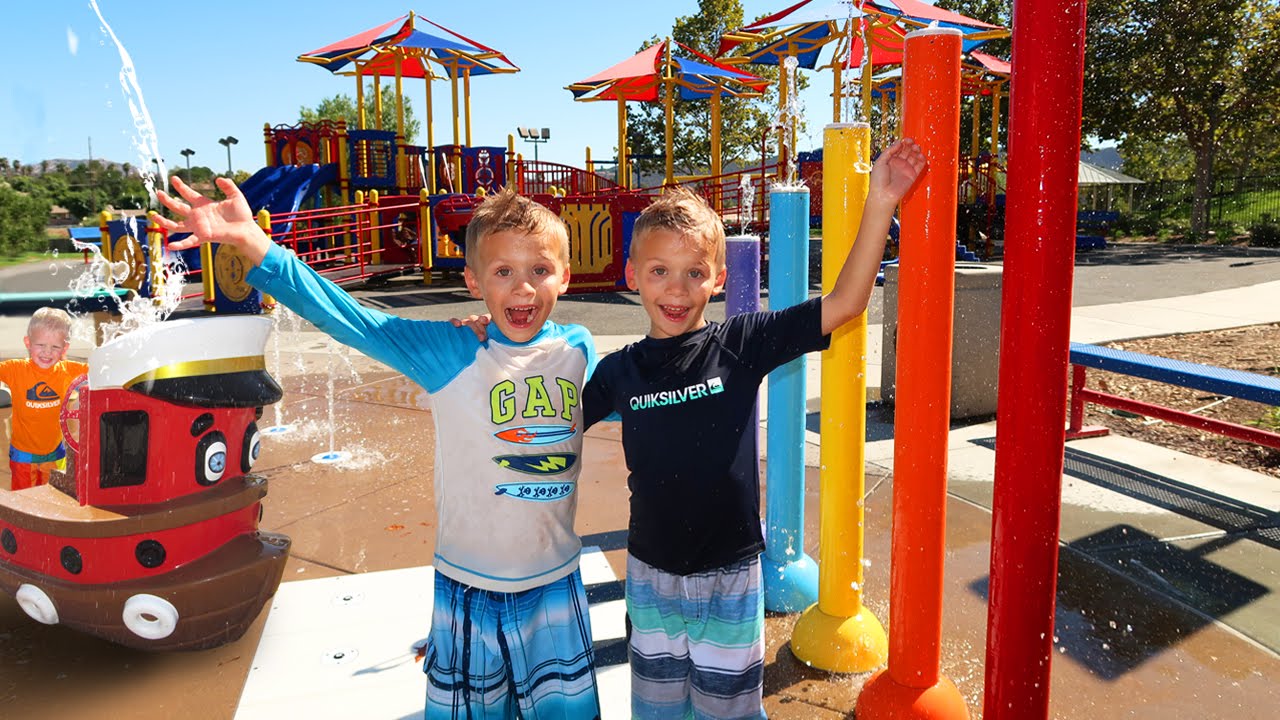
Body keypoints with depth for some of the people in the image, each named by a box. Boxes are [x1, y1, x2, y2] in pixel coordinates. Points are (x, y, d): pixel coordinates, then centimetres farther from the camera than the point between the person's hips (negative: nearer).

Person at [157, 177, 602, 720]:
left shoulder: (578, 349, -4)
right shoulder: (450, 351, -13)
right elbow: (346, 318, -21)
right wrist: (250, 241, -30)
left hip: (555, 584, 2)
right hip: (468, 587, -2)